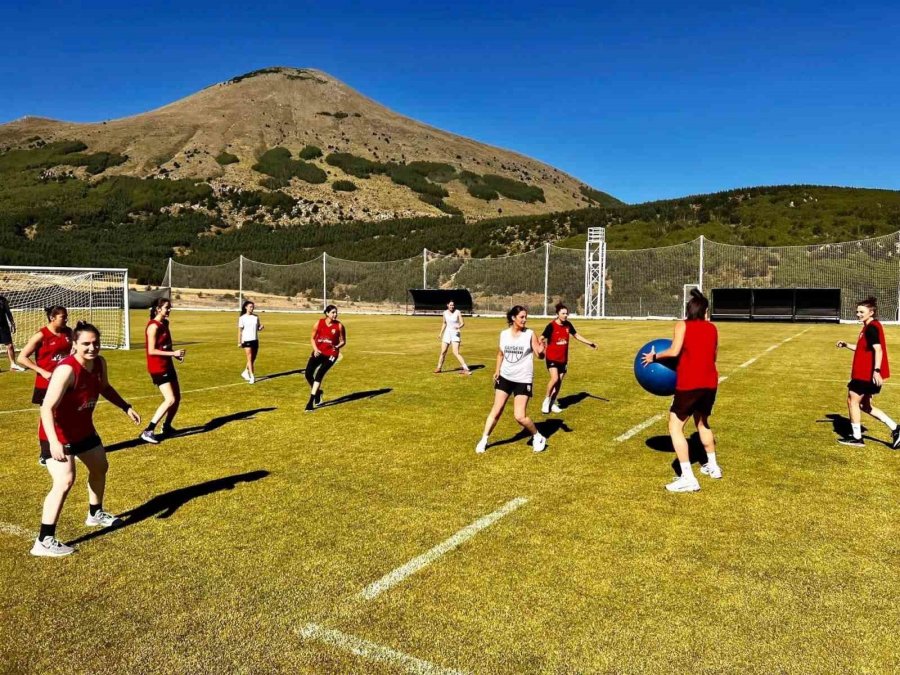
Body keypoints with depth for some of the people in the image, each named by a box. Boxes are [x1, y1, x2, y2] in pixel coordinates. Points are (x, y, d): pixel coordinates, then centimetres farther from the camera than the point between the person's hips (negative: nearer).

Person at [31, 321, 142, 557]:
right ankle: (44, 541, -13)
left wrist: (127, 408, 9)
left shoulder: (99, 363, -8)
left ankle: (95, 514, 49)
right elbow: (47, 408, -37)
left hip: (83, 429, 9)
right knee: (65, 481, -22)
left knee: (100, 467, 25)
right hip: (58, 434, -9)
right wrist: (54, 442, -47)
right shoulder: (66, 370, -32)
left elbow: (105, 388, 15)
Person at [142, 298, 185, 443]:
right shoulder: (153, 326, -17)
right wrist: (173, 353, -24)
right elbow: (151, 350, -21)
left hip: (167, 365, 9)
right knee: (170, 400, -15)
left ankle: (167, 427, 28)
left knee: (177, 398, 12)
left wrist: (175, 354, 4)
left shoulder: (164, 323, 10)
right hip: (158, 368, -9)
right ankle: (148, 431, -9)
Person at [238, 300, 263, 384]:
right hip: (246, 340, -5)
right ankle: (252, 377, -10)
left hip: (255, 340, 5)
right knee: (250, 358, -9)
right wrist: (239, 342, -6)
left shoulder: (256, 317, 8)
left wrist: (261, 327, -11)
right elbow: (240, 330, -3)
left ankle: (245, 373, 30)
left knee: (253, 359, 10)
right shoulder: (242, 318, -4)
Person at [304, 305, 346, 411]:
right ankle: (318, 392, 22)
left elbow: (343, 341, 3)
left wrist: (338, 346, -19)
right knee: (308, 373, -8)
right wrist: (315, 349, -8)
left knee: (319, 374, -17)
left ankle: (311, 401, -10)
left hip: (331, 354, -3)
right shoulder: (319, 323, -2)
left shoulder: (339, 326, -6)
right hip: (318, 352, 3)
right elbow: (312, 338, 8)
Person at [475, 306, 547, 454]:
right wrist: (497, 370, 5)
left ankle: (538, 437, 18)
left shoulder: (530, 334, -9)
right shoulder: (504, 334, 0)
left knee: (520, 416, -6)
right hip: (505, 377, 3)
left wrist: (541, 351, -32)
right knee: (496, 411, 6)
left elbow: (540, 355, -10)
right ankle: (484, 440, 19)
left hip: (523, 380, -3)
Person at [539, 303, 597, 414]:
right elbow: (541, 339, -14)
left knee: (559, 381, 8)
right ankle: (547, 400, 2)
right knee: (554, 379, -19)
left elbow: (576, 335, 16)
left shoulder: (568, 325, 0)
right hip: (552, 358, -5)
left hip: (563, 358, 5)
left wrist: (589, 343, 19)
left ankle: (553, 403, 23)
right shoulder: (551, 326, -15)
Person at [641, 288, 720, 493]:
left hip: (689, 384, -6)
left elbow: (674, 351, -15)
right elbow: (713, 355, 20)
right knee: (702, 422, 28)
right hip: (710, 383, 6)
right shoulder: (712, 328, 12)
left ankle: (688, 478, -7)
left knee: (675, 427, -1)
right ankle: (713, 466, 41)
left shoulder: (682, 325, -2)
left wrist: (654, 356, 0)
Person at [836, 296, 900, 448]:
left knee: (852, 401, 2)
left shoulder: (872, 327, -16)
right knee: (865, 405, 17)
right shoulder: (870, 327, 15)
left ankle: (857, 438, 10)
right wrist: (846, 345, 15)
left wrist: (876, 371, -33)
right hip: (864, 373, 10)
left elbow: (878, 350, -25)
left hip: (867, 374, -10)